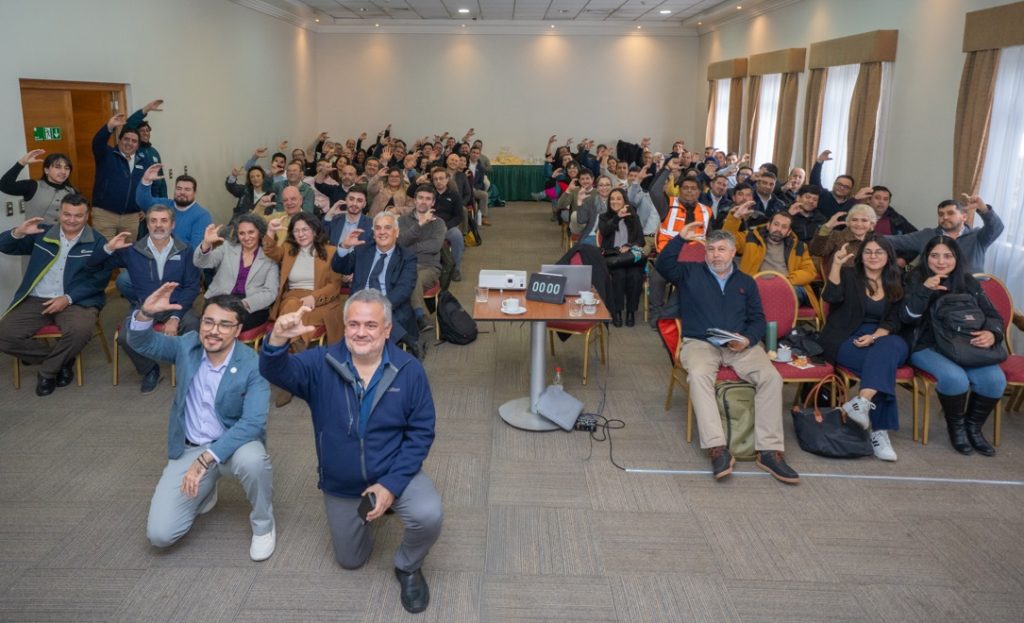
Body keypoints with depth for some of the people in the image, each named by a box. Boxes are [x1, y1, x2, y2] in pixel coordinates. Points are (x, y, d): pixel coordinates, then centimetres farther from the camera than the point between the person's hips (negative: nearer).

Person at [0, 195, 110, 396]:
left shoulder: (97, 242, 2)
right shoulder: (42, 234, 11)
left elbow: (100, 280, -6)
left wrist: (68, 298, -17)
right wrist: (18, 232, -12)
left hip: (76, 301, -3)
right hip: (35, 300, 3)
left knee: (80, 331, -35)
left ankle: (47, 371, -6)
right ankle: (60, 361, 2)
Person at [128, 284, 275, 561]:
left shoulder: (253, 366, -20)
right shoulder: (187, 345, -6)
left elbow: (252, 422, -27)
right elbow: (141, 342, -3)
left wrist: (205, 460, -35)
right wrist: (146, 312, -26)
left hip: (234, 442, -3)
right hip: (189, 448, 3)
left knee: (252, 460, -41)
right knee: (159, 534, -10)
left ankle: (263, 525, -9)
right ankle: (204, 492, 23)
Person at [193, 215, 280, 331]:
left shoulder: (270, 258, 9)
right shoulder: (227, 248, 17)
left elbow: (270, 293, -1)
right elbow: (200, 263, 5)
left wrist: (244, 304, -17)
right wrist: (206, 243, -16)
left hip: (252, 307, -2)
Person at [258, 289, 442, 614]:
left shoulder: (409, 371, -16)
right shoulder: (322, 364, -15)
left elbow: (421, 433, -13)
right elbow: (275, 371, -31)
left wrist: (391, 484, -21)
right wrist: (278, 339, -55)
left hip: (394, 474, -2)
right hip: (341, 486, 2)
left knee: (429, 515, -30)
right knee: (351, 560, 18)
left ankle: (408, 568, 4)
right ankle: (372, 507, 48)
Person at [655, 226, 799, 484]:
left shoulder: (746, 282, 21)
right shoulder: (690, 273, 14)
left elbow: (758, 318, 14)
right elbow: (662, 265, -4)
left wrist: (748, 339, -6)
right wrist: (681, 238, -12)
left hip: (740, 345, 3)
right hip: (700, 343, -2)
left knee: (771, 376, -25)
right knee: (698, 374, -36)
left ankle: (769, 450, -22)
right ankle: (717, 448, -38)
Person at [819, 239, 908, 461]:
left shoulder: (895, 284, 16)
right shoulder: (849, 275, 7)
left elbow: (893, 321, 9)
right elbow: (831, 297, -14)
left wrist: (874, 336, -13)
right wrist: (837, 264, -26)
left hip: (882, 339, 3)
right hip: (846, 341, -3)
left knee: (892, 348, -34)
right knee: (884, 363, -32)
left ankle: (862, 401, -46)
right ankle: (879, 429, -36)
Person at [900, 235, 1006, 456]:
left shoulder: (969, 283, 11)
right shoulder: (917, 279, 1)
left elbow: (993, 316, 10)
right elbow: (907, 317, -11)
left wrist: (992, 334, -14)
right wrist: (923, 290, -26)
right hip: (927, 347, -4)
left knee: (995, 379, -23)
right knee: (955, 377, -33)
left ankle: (973, 427, 4)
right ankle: (956, 427, -3)